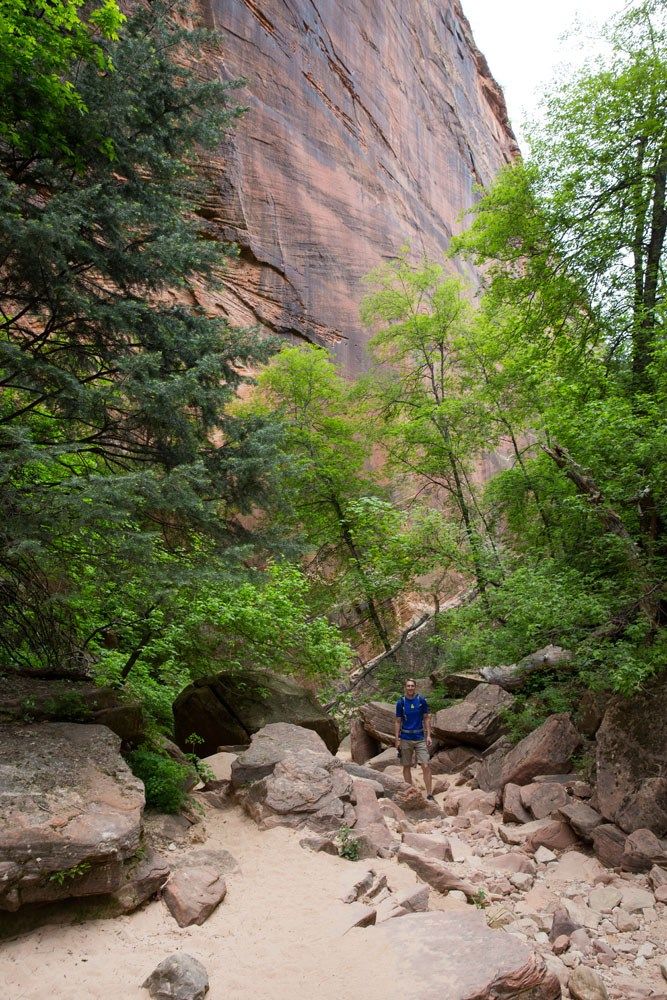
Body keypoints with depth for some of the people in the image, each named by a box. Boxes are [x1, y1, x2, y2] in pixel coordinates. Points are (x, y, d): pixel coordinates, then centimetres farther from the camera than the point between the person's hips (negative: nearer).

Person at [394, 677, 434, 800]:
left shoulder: (421, 700, -1)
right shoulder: (401, 702, -1)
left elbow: (426, 719, 5)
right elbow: (398, 722, 4)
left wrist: (428, 736, -1)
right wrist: (397, 739, 0)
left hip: (420, 738, -1)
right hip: (405, 738, 1)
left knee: (426, 766, -8)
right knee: (407, 766, 8)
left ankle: (429, 794, -1)